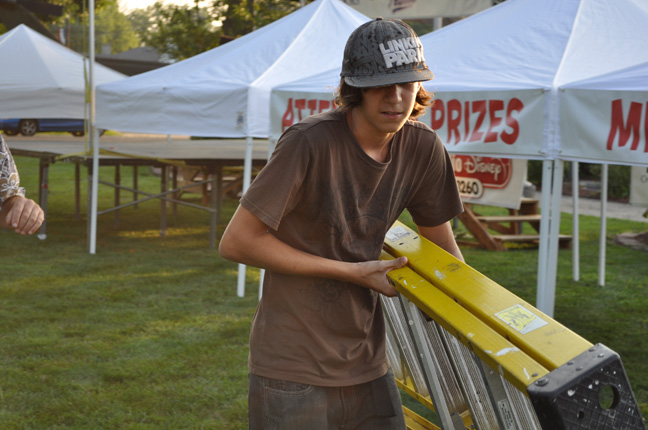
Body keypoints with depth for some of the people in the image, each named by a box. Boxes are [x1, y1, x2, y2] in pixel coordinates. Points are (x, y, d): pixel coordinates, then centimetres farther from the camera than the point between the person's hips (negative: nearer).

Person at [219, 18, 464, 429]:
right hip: (293, 375, -5)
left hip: (368, 368, 5)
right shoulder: (310, 142, -20)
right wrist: (351, 272, -15)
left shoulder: (423, 148, -3)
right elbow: (236, 242, -17)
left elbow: (444, 254, 11)